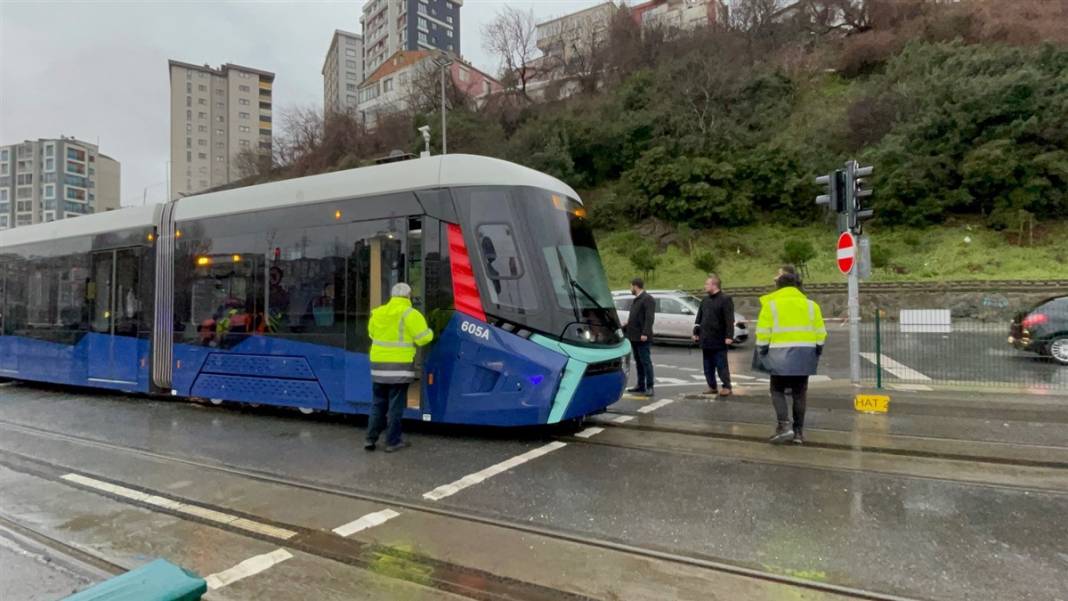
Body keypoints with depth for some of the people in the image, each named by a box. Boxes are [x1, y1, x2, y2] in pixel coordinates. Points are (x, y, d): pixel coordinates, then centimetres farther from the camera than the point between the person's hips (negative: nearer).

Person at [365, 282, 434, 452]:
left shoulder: (377, 313, 10)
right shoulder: (410, 314, -8)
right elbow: (423, 338, -10)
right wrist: (430, 333, 11)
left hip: (379, 365, 5)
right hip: (399, 366, -5)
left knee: (379, 403, 16)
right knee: (395, 405, 2)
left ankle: (371, 438, 17)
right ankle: (393, 441, 8)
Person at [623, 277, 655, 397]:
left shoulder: (647, 299, -11)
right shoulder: (636, 299, 19)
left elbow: (649, 318, -20)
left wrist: (645, 333, -25)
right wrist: (626, 327, 17)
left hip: (642, 337, -9)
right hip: (634, 336, 10)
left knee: (645, 362, -6)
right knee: (638, 362, 13)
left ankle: (649, 387, -2)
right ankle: (641, 386, 20)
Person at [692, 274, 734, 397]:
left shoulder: (725, 299, -9)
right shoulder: (705, 300, 13)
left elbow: (729, 320, -14)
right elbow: (699, 318, 18)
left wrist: (729, 336, -19)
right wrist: (696, 332, 13)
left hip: (719, 340, -7)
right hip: (706, 340, 7)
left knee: (721, 365, 0)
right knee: (708, 366, 10)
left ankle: (726, 387, 10)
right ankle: (712, 387, 19)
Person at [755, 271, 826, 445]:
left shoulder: (771, 304, -1)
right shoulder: (810, 305, 10)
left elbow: (763, 333, -6)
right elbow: (820, 333, 8)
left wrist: (762, 352, 3)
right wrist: (817, 352, 15)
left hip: (781, 354, -3)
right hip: (804, 354, 3)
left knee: (777, 391, 8)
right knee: (800, 393, 12)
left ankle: (784, 426, -8)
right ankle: (799, 431, 15)